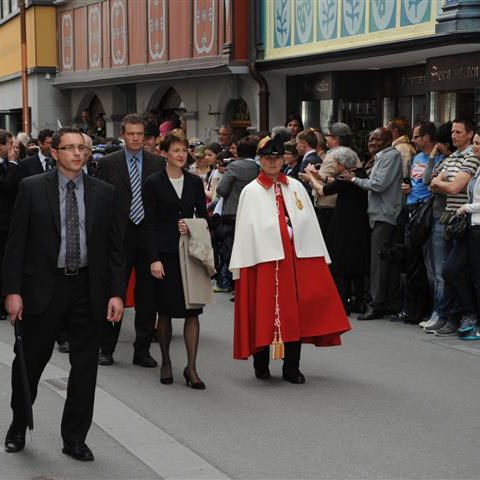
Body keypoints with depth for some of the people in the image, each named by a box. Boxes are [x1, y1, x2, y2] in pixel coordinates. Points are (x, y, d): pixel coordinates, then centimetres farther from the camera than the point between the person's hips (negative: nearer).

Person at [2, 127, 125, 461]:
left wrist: (117, 293, -2)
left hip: (89, 290, 2)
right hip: (43, 287, -2)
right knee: (30, 362, 8)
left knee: (85, 367, 7)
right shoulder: (32, 188, -2)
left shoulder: (103, 192, 4)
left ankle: (75, 439, 20)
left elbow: (114, 247, 5)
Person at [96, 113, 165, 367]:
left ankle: (142, 350, 16)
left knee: (147, 295, 6)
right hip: (119, 238, -2)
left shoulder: (158, 163, 5)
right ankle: (106, 349, 15)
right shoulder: (108, 163, 1)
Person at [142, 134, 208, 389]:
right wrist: (154, 259, -11)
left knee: (193, 310, -3)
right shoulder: (153, 183, -1)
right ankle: (166, 362, 21)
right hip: (165, 253, -2)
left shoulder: (195, 182, 8)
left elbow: (203, 216, 15)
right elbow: (149, 223, -4)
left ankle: (191, 367, 0)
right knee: (165, 310, 5)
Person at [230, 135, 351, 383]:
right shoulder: (250, 192, 2)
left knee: (296, 314, 3)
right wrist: (241, 267, -6)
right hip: (264, 259, -3)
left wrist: (319, 258, 4)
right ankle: (261, 364, 19)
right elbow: (244, 230, -1)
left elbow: (309, 223, 8)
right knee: (263, 313, 3)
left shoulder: (296, 187, 10)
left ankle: (291, 368, 10)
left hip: (297, 258, 3)